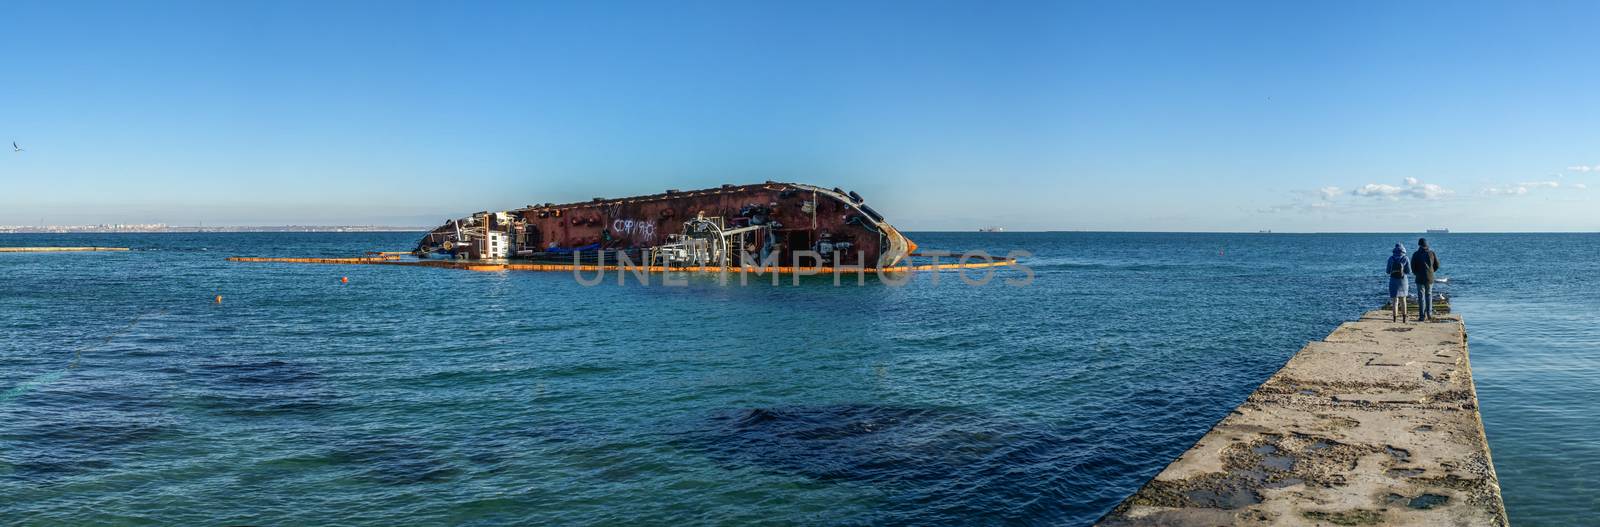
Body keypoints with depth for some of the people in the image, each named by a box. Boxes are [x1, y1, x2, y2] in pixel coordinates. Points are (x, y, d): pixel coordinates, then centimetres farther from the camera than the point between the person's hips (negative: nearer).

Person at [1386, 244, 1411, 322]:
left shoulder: (1391, 258, -4)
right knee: (1403, 299, 18)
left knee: (1394, 301, 1)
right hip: (1403, 281, 1)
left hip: (1393, 281, -1)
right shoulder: (1405, 259, -5)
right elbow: (1409, 271, -3)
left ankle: (1395, 320, -5)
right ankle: (1404, 318, 20)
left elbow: (1388, 271, 2)